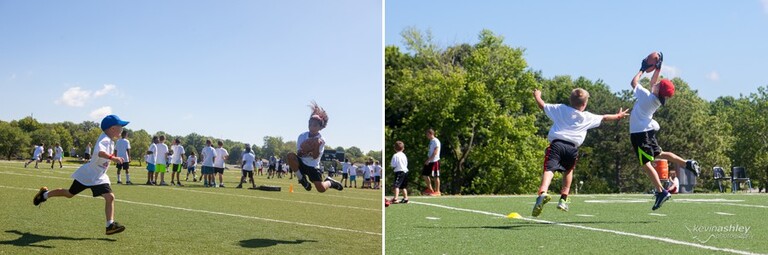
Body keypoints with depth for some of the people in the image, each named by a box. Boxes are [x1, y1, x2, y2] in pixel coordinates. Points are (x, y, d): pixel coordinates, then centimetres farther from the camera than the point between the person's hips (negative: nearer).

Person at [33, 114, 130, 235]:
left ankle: (110, 225, -15)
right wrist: (112, 158, -62)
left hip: (99, 177, 7)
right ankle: (45, 194, 40)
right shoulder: (104, 140, -25)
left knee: (110, 197, -11)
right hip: (87, 174, -7)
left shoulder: (110, 141, 4)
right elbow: (100, 152, -49)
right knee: (69, 194, 14)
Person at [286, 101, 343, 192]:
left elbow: (315, 157, -19)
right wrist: (302, 151, -30)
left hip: (313, 167, -2)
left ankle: (329, 182, 28)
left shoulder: (321, 140, -10)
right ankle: (301, 179, -10)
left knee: (321, 189, -13)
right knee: (290, 155, -31)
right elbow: (298, 154, -7)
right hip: (301, 163, 2)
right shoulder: (302, 136, -5)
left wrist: (316, 147, -37)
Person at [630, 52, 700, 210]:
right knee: (659, 154, 25)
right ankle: (688, 164, 16)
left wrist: (643, 69, 8)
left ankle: (661, 192, -13)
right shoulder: (657, 100, 3)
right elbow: (653, 83, 22)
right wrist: (658, 68, 24)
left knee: (646, 164, -9)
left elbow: (634, 82, -4)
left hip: (639, 133, -8)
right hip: (648, 130, 9)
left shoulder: (646, 96, -17)